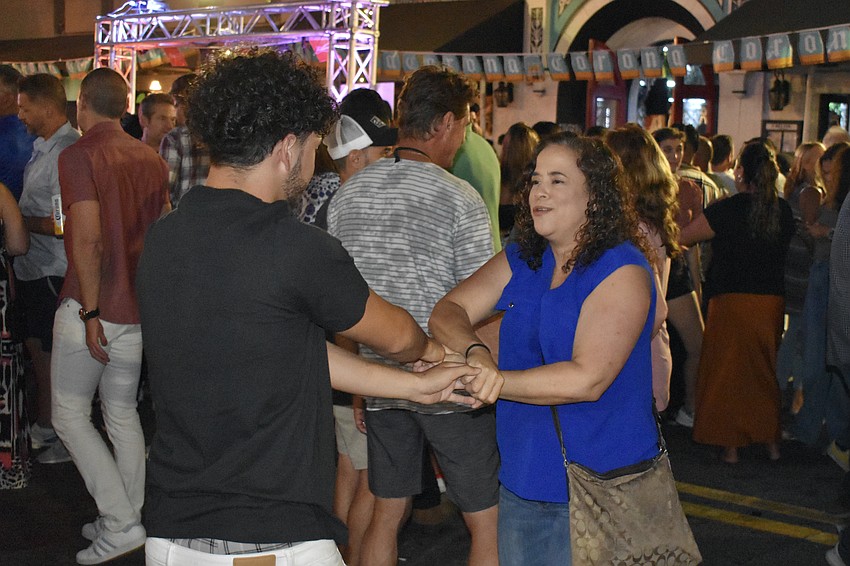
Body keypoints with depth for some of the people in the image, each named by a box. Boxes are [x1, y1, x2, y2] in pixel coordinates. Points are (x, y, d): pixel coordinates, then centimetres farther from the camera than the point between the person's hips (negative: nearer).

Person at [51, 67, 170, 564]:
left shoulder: (79, 155, -12)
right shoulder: (152, 159, 8)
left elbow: (88, 239, -20)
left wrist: (91, 312, -17)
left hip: (92, 309, -6)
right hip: (139, 308, 7)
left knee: (70, 415, 5)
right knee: (123, 414, 15)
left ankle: (120, 523, 0)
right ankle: (127, 521, 22)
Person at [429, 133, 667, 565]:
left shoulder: (622, 270, -15)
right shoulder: (520, 261, 7)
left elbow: (587, 379, -24)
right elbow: (447, 313, 0)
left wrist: (490, 382, -24)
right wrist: (474, 354, -22)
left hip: (600, 484, -6)